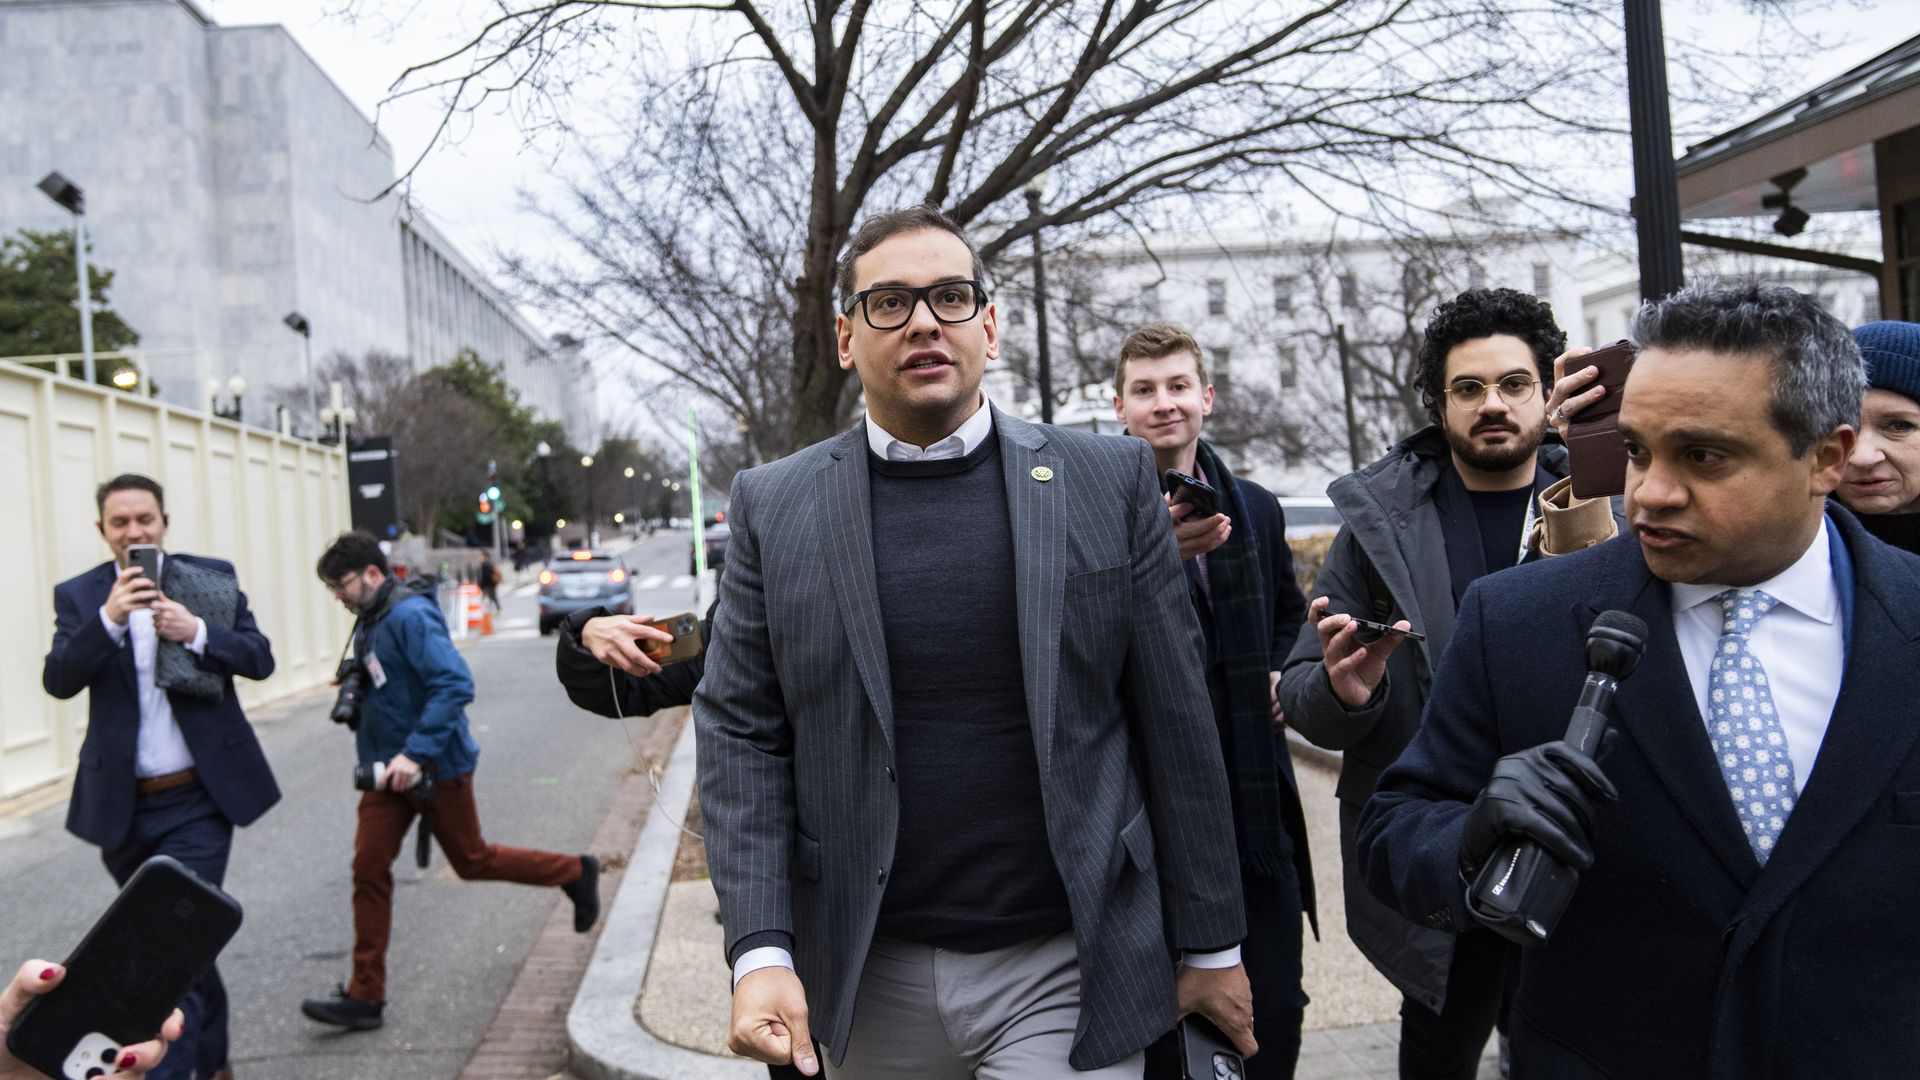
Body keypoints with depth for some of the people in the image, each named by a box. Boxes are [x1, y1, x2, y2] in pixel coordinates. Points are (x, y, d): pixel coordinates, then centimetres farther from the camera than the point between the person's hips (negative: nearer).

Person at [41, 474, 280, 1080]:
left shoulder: (212, 579, -1)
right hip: (123, 806, 3)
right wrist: (109, 618, -27)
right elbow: (58, 680, -12)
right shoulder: (79, 595, 1)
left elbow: (260, 659, -3)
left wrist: (197, 633, -21)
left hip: (198, 801, -3)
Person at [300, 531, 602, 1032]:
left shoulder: (411, 615, -20)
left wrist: (416, 753, -32)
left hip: (435, 766, -8)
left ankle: (575, 873, 27)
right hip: (388, 767, 9)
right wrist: (354, 693, 5)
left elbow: (455, 684, -29)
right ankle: (365, 997, 8)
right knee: (369, 869, 3)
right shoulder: (370, 621, 10)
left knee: (472, 861, 6)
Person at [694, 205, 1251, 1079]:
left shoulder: (1108, 480, -1)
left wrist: (1210, 945, 3)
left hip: (1065, 973, -1)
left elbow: (1174, 719, 0)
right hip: (871, 976, 2)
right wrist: (759, 951, -10)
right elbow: (740, 732, 0)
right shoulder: (774, 506, 1)